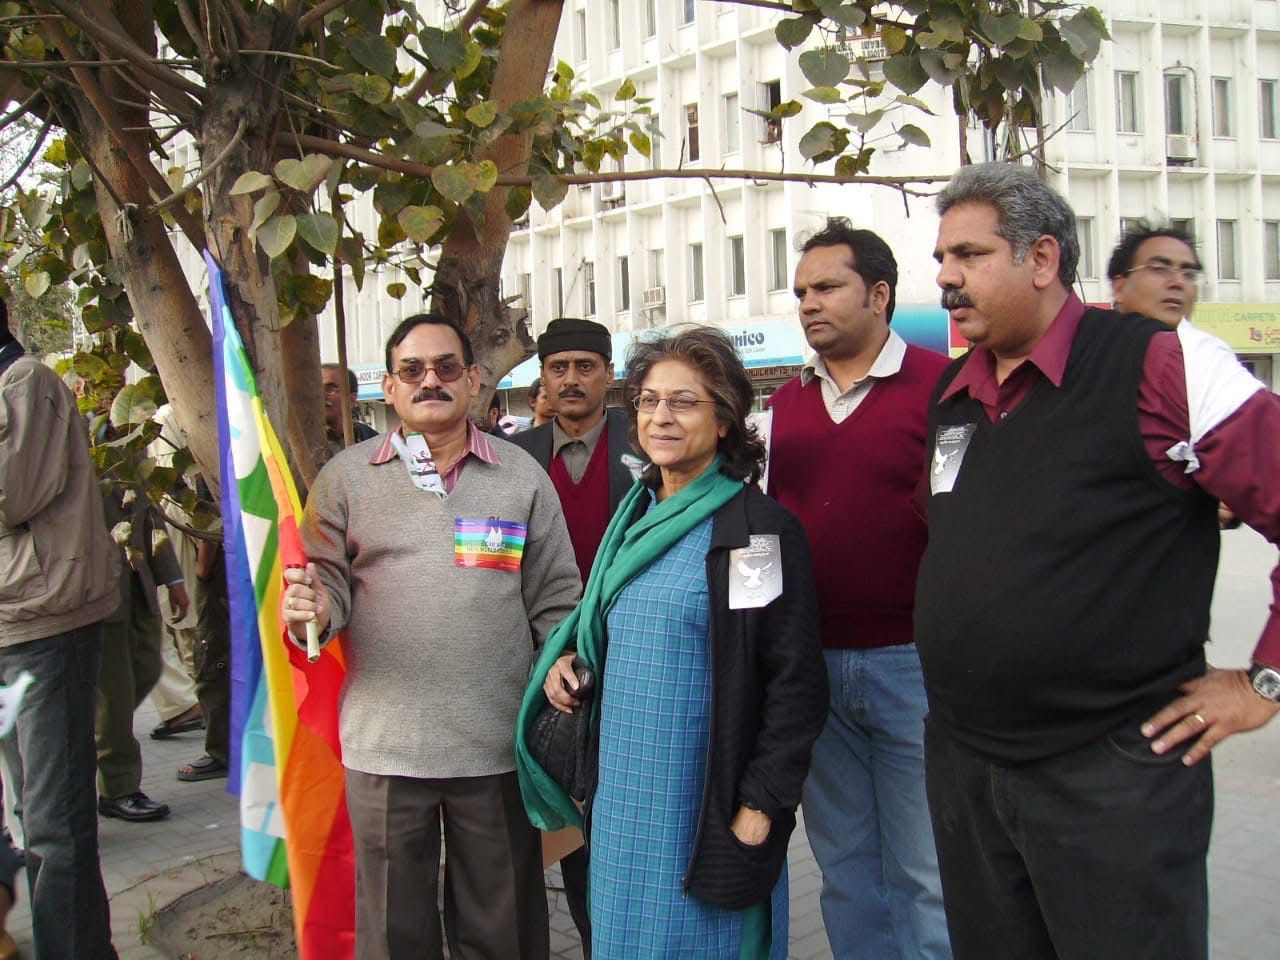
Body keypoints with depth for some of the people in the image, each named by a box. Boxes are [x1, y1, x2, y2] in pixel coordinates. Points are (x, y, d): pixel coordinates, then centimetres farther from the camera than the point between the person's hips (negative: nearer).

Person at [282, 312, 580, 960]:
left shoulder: (522, 476, 5)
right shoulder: (345, 478, 4)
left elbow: (554, 599, 8)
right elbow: (328, 583, 4)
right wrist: (312, 612, -17)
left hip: (497, 742, 0)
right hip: (384, 742, 0)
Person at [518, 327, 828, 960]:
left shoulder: (758, 527, -12)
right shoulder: (634, 518, 9)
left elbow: (794, 680, -14)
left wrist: (761, 805, -16)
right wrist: (565, 659, 3)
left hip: (708, 807, -6)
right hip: (621, 796, 7)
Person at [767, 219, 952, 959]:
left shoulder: (942, 386, -8)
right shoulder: (787, 401, 10)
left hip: (914, 663, -5)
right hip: (813, 663, 5)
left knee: (926, 872, 7)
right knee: (844, 864, 17)